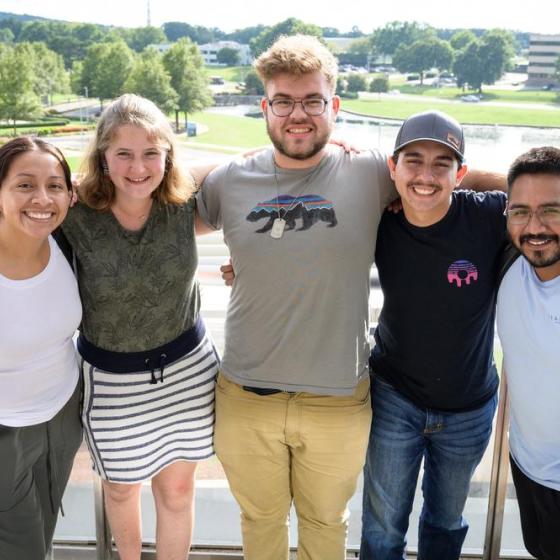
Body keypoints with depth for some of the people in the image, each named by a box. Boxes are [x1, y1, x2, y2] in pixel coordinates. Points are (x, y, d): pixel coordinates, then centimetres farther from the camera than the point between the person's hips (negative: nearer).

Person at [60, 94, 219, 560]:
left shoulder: (184, 204, -13)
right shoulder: (76, 219, -18)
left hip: (187, 367, 1)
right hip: (111, 378, 0)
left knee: (177, 489, 16)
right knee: (121, 487, 23)